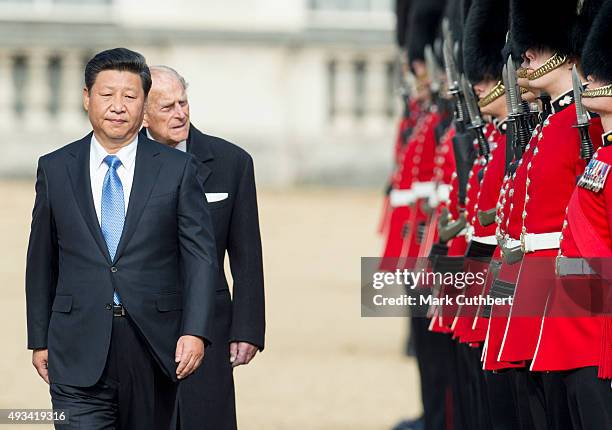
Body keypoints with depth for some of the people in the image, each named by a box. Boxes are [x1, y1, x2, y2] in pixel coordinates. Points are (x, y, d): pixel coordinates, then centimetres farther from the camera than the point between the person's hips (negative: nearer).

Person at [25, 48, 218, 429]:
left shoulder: (178, 169, 2)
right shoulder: (55, 169, 6)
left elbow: (201, 254, -2)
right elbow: (41, 260, 11)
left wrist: (195, 331, -14)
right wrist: (39, 339, 10)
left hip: (153, 346, 0)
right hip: (79, 352, 0)